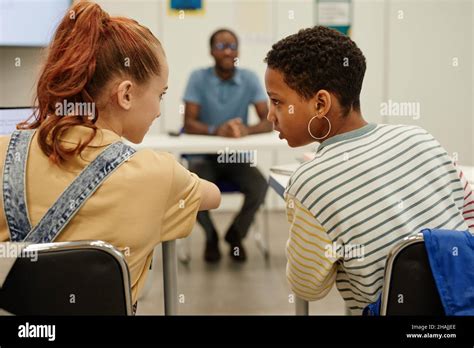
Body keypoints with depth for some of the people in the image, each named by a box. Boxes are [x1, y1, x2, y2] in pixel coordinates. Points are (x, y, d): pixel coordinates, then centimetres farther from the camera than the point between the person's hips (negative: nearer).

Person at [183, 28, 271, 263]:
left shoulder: (249, 79, -3)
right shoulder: (198, 78, -6)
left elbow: (268, 121, -9)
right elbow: (188, 124, -13)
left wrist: (247, 129, -32)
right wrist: (216, 130, -34)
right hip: (203, 156, -1)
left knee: (259, 186, -26)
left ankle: (235, 235, 5)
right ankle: (211, 236, 2)